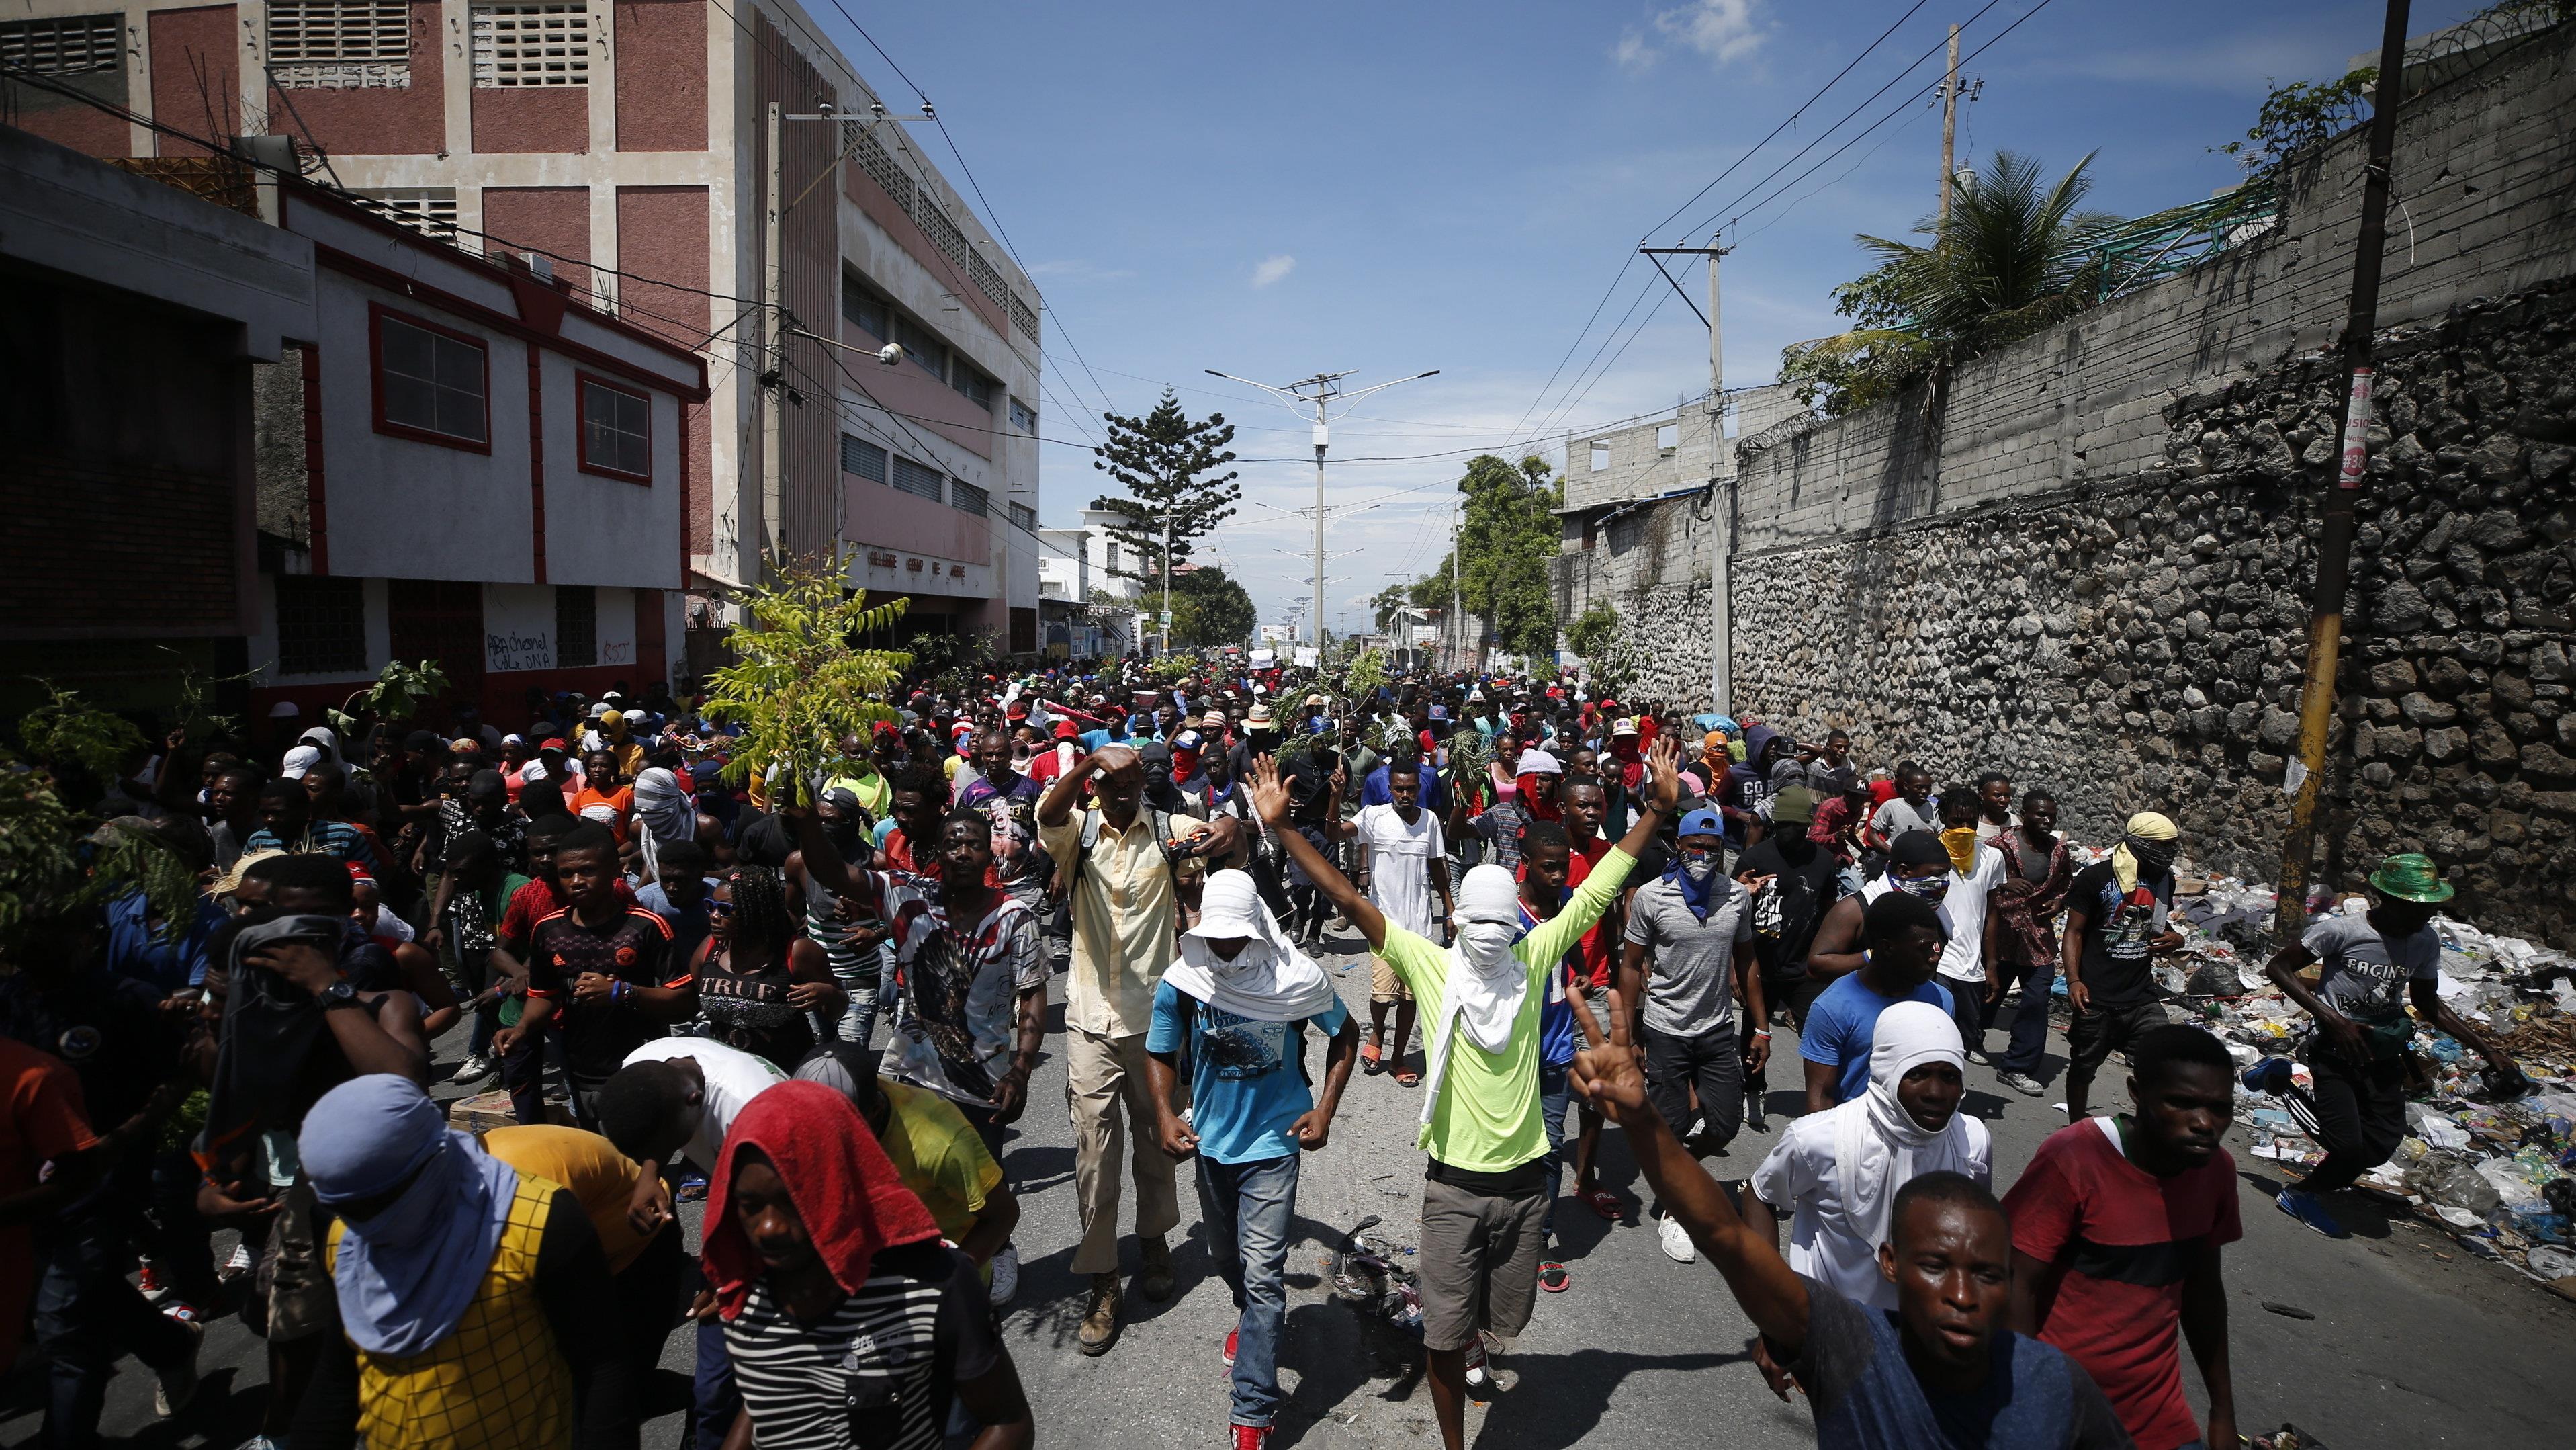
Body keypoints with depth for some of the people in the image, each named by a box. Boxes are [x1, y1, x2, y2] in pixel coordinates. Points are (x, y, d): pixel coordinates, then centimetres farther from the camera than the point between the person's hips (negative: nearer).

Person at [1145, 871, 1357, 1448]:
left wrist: (1325, 1109, -9)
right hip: (1210, 1141, 4)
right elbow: (1161, 1055, 1)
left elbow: (1344, 1035, -2)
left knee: (1262, 1273, -7)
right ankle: (1250, 1316, 56)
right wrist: (1165, 1116, -16)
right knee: (1226, 1254, 23)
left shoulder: (1298, 978, -19)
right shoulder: (1180, 984, -14)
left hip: (1274, 1144, -3)